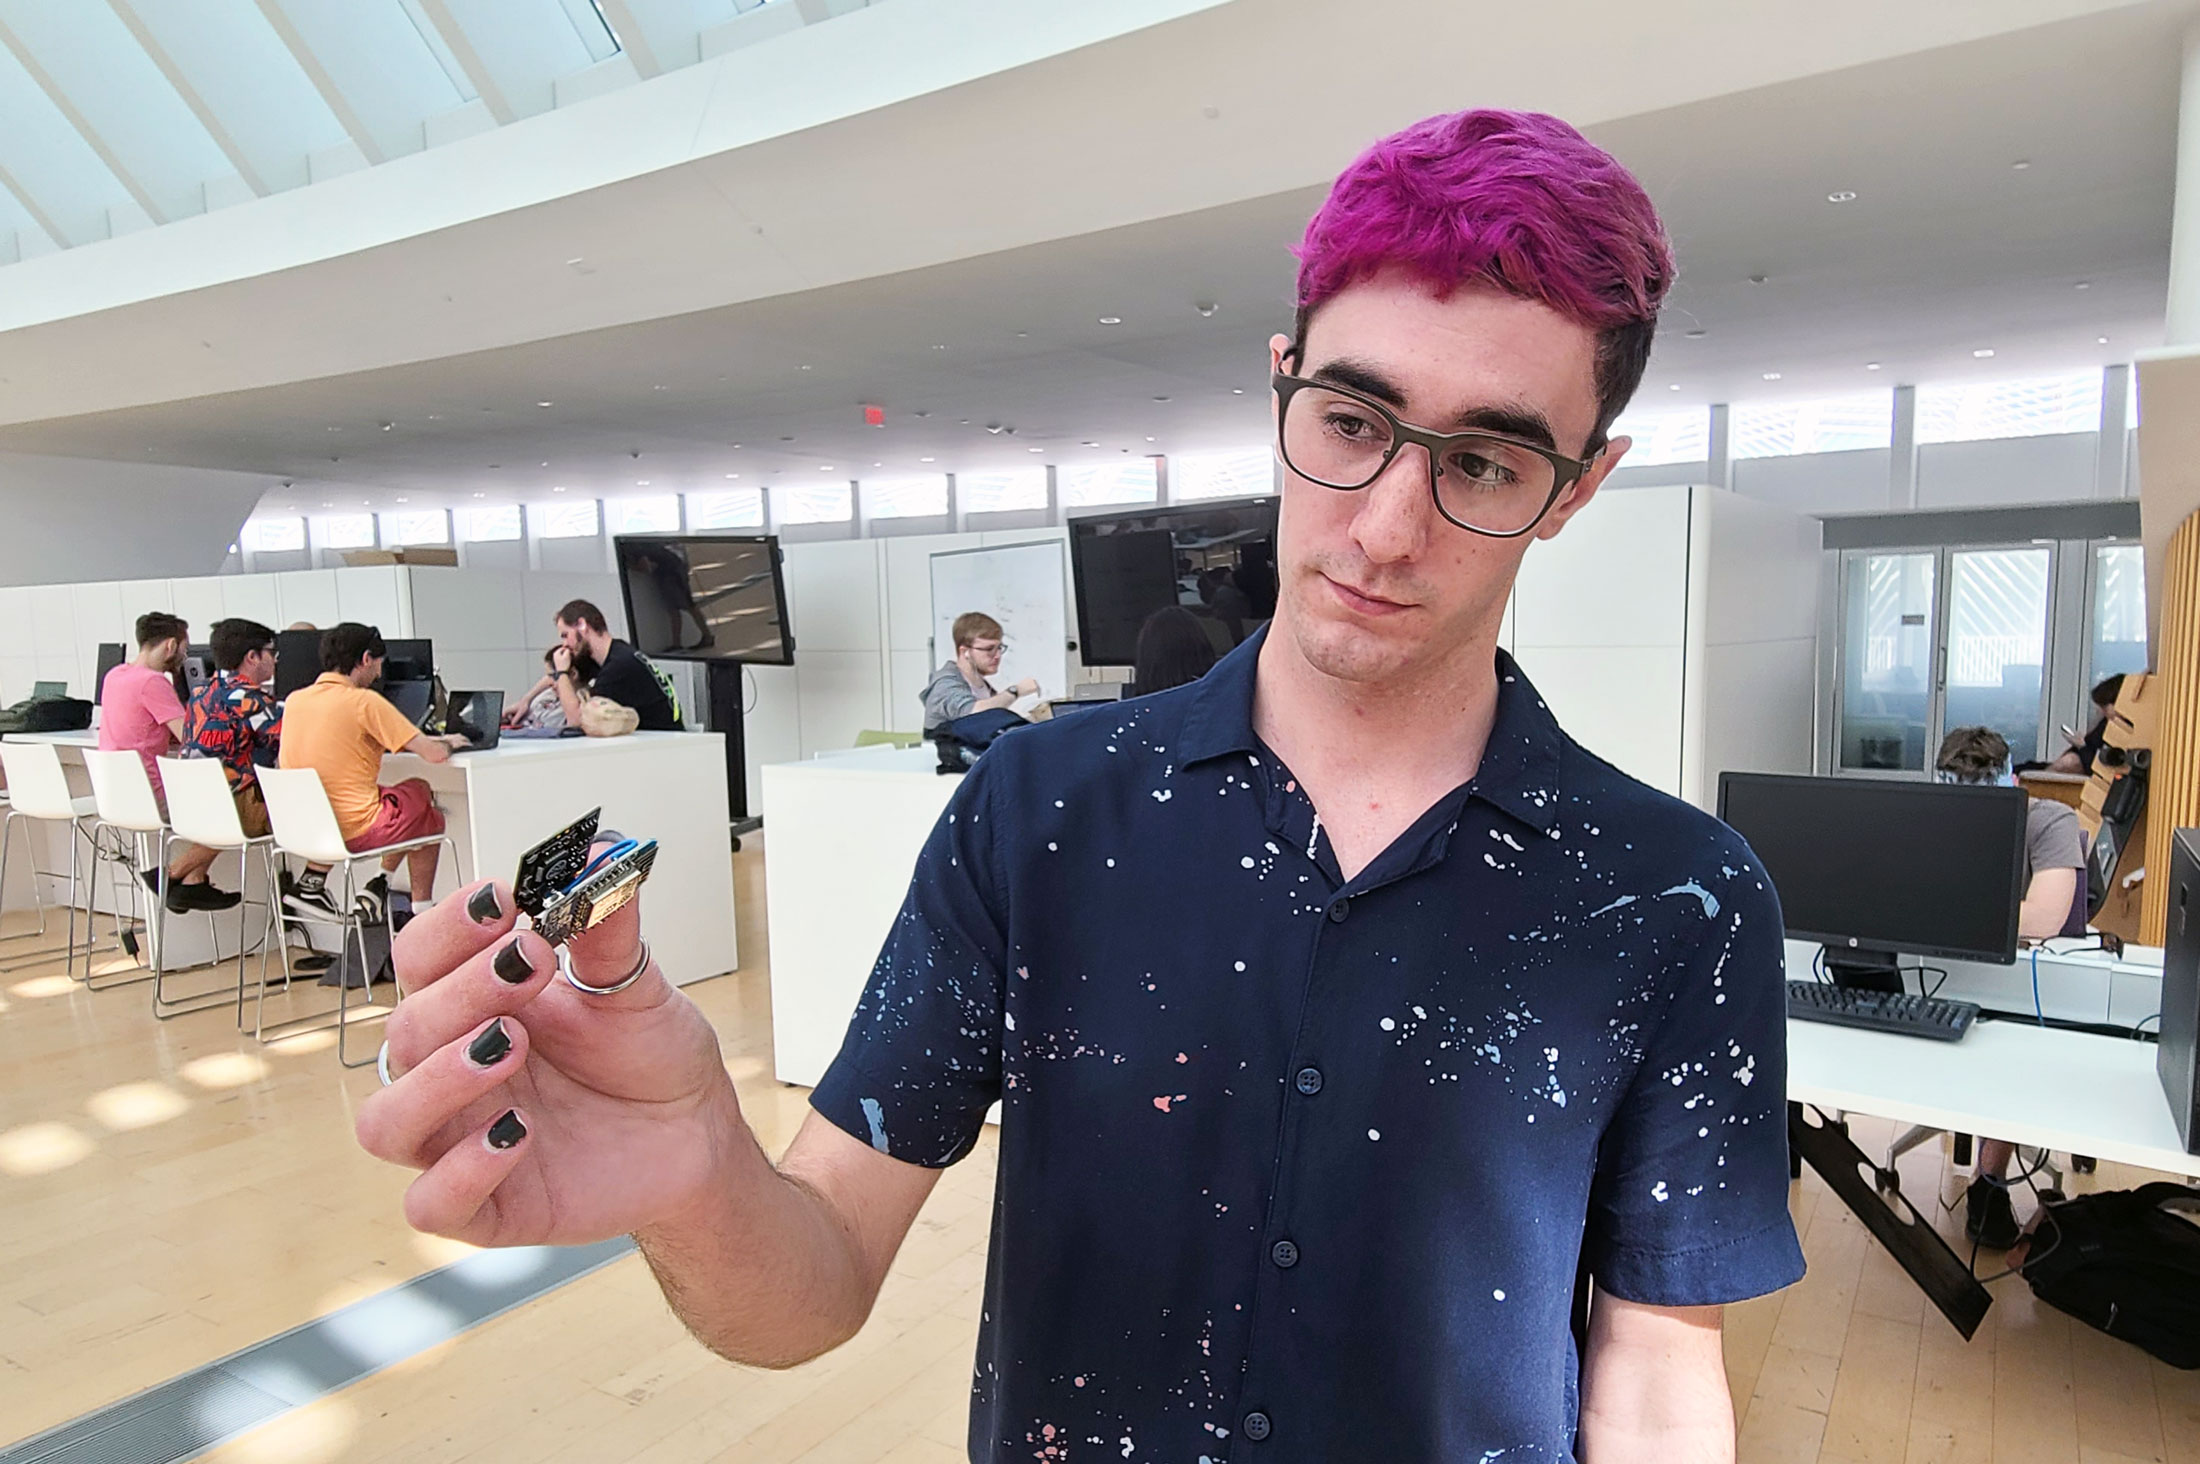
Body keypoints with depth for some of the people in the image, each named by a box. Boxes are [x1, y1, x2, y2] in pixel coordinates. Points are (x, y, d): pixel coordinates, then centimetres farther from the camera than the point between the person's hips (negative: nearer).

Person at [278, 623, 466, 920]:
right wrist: (447, 742, 7)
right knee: (429, 816, 21)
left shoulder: (294, 699, 5)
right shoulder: (365, 701, -14)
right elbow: (433, 754, -16)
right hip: (356, 832, -6)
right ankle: (421, 912, 19)